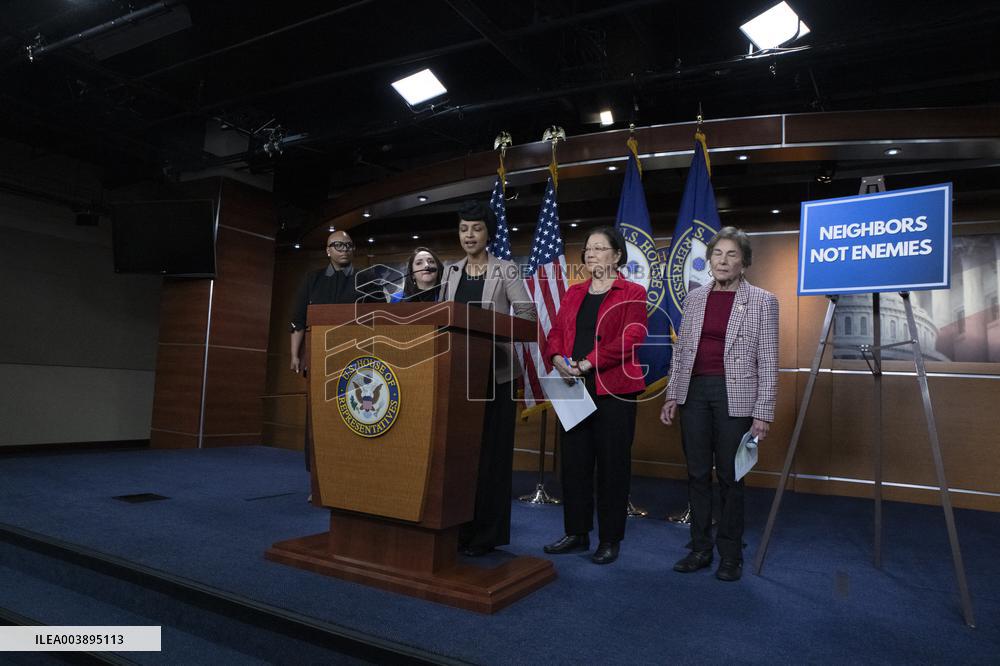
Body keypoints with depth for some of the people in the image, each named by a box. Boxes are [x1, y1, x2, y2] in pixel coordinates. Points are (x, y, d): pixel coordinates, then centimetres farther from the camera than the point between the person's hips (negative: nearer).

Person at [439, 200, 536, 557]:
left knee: (490, 450, -1)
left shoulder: (505, 269, -1)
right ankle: (458, 526, 17)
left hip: (493, 370, -4)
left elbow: (527, 313, -8)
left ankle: (487, 533, 8)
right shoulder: (451, 271, 13)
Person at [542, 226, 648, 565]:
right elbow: (555, 333, 11)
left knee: (612, 465, 3)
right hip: (574, 389, 5)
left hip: (613, 390, -5)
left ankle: (610, 540, 17)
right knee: (574, 462, 9)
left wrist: (587, 363, -18)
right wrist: (558, 358, -10)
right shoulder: (573, 293, 16)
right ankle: (576, 533, 23)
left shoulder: (632, 293, -1)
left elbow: (630, 339, -13)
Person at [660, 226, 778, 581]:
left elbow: (768, 361, -4)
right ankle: (700, 549, 23)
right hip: (694, 392, 4)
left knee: (730, 477, 5)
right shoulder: (694, 297, 9)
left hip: (735, 396, -3)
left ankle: (731, 556, 21)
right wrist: (672, 395, 6)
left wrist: (763, 412, -9)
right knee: (697, 473, 9)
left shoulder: (762, 301, -1)